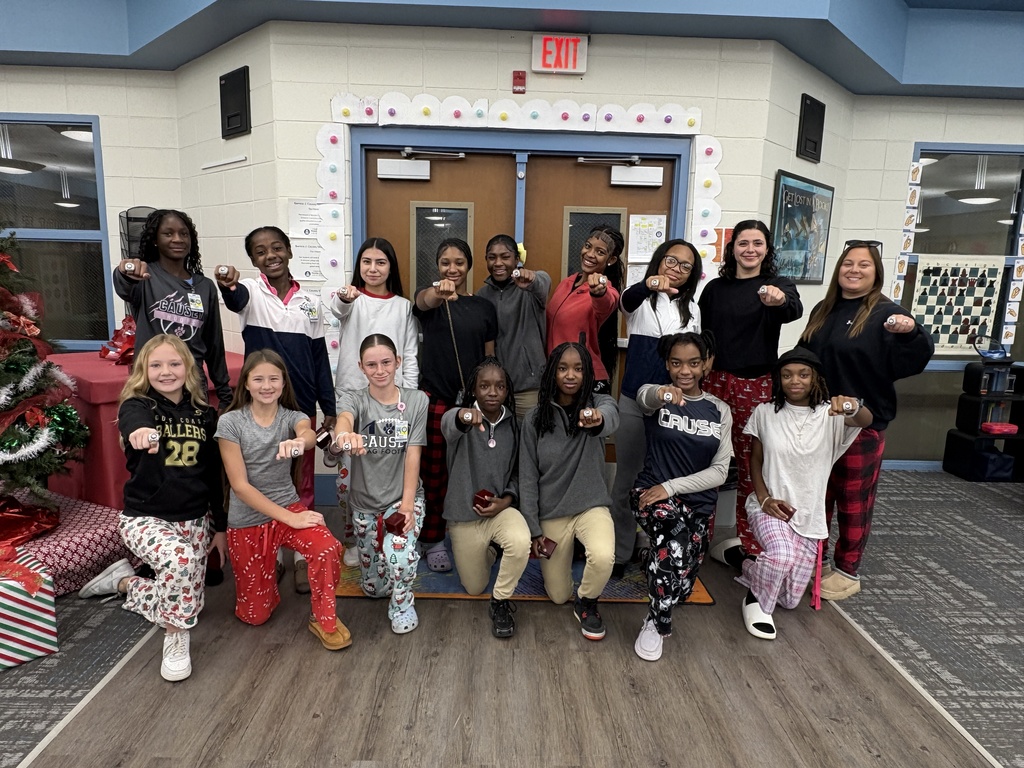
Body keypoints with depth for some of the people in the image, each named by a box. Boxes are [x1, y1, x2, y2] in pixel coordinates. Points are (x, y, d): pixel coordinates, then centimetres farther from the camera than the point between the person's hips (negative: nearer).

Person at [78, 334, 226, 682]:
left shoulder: (204, 414, 1)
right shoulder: (137, 406, -10)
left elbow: (214, 475, 7)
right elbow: (133, 423, -39)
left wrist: (220, 527, 9)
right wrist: (143, 432, -64)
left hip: (195, 519, 5)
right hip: (145, 517, -4)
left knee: (189, 603, 7)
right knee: (180, 559, -36)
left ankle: (125, 581, 33)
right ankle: (176, 640, -9)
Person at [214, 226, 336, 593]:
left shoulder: (310, 300, 4)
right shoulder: (251, 291, -3)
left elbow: (320, 358, 7)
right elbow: (236, 299, -30)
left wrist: (330, 409, 5)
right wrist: (228, 285, -55)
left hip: (302, 407, 2)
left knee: (302, 484, 11)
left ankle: (302, 556, 25)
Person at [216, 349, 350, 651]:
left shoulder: (292, 418, -5)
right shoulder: (230, 422, -11)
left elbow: (310, 435, -31)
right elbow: (240, 486, -14)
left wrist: (300, 441, -57)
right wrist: (289, 519, -19)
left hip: (288, 506, 1)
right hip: (246, 520, -1)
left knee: (327, 549, -31)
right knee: (255, 615, 6)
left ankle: (324, 619, -4)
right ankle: (269, 568, 38)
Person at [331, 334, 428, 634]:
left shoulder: (416, 400, -6)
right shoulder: (353, 398, -7)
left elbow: (413, 455, -10)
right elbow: (343, 419, -33)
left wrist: (406, 505, -19)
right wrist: (345, 435, -58)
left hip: (404, 497, -2)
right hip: (365, 502, 2)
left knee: (398, 553, -30)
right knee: (373, 586, 12)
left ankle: (402, 604, 0)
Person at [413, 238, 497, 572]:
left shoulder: (484, 307, 8)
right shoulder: (429, 298, 0)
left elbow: (490, 358, 10)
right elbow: (424, 301, -27)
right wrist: (438, 293, -50)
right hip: (435, 398, -2)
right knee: (434, 473, 5)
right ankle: (433, 541, 20)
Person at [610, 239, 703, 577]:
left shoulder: (692, 309, 10)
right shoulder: (641, 300, -1)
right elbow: (627, 300, -27)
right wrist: (649, 285, -49)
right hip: (634, 403, -2)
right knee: (627, 479, 7)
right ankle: (620, 552, 22)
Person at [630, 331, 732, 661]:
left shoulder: (720, 411, 4)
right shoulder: (655, 398, -3)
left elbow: (720, 471, -2)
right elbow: (644, 396, -31)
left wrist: (671, 486, -16)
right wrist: (661, 393, -56)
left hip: (697, 503, 3)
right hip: (651, 493, -2)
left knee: (681, 586, -11)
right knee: (677, 524, -36)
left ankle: (654, 557, 26)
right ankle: (661, 623, -17)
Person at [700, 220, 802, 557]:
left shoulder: (779, 285, 1)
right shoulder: (715, 288, 9)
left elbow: (794, 310, -23)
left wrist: (780, 300, -46)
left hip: (756, 385, -2)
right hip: (714, 381, 2)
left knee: (752, 463, 4)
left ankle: (749, 543, 20)